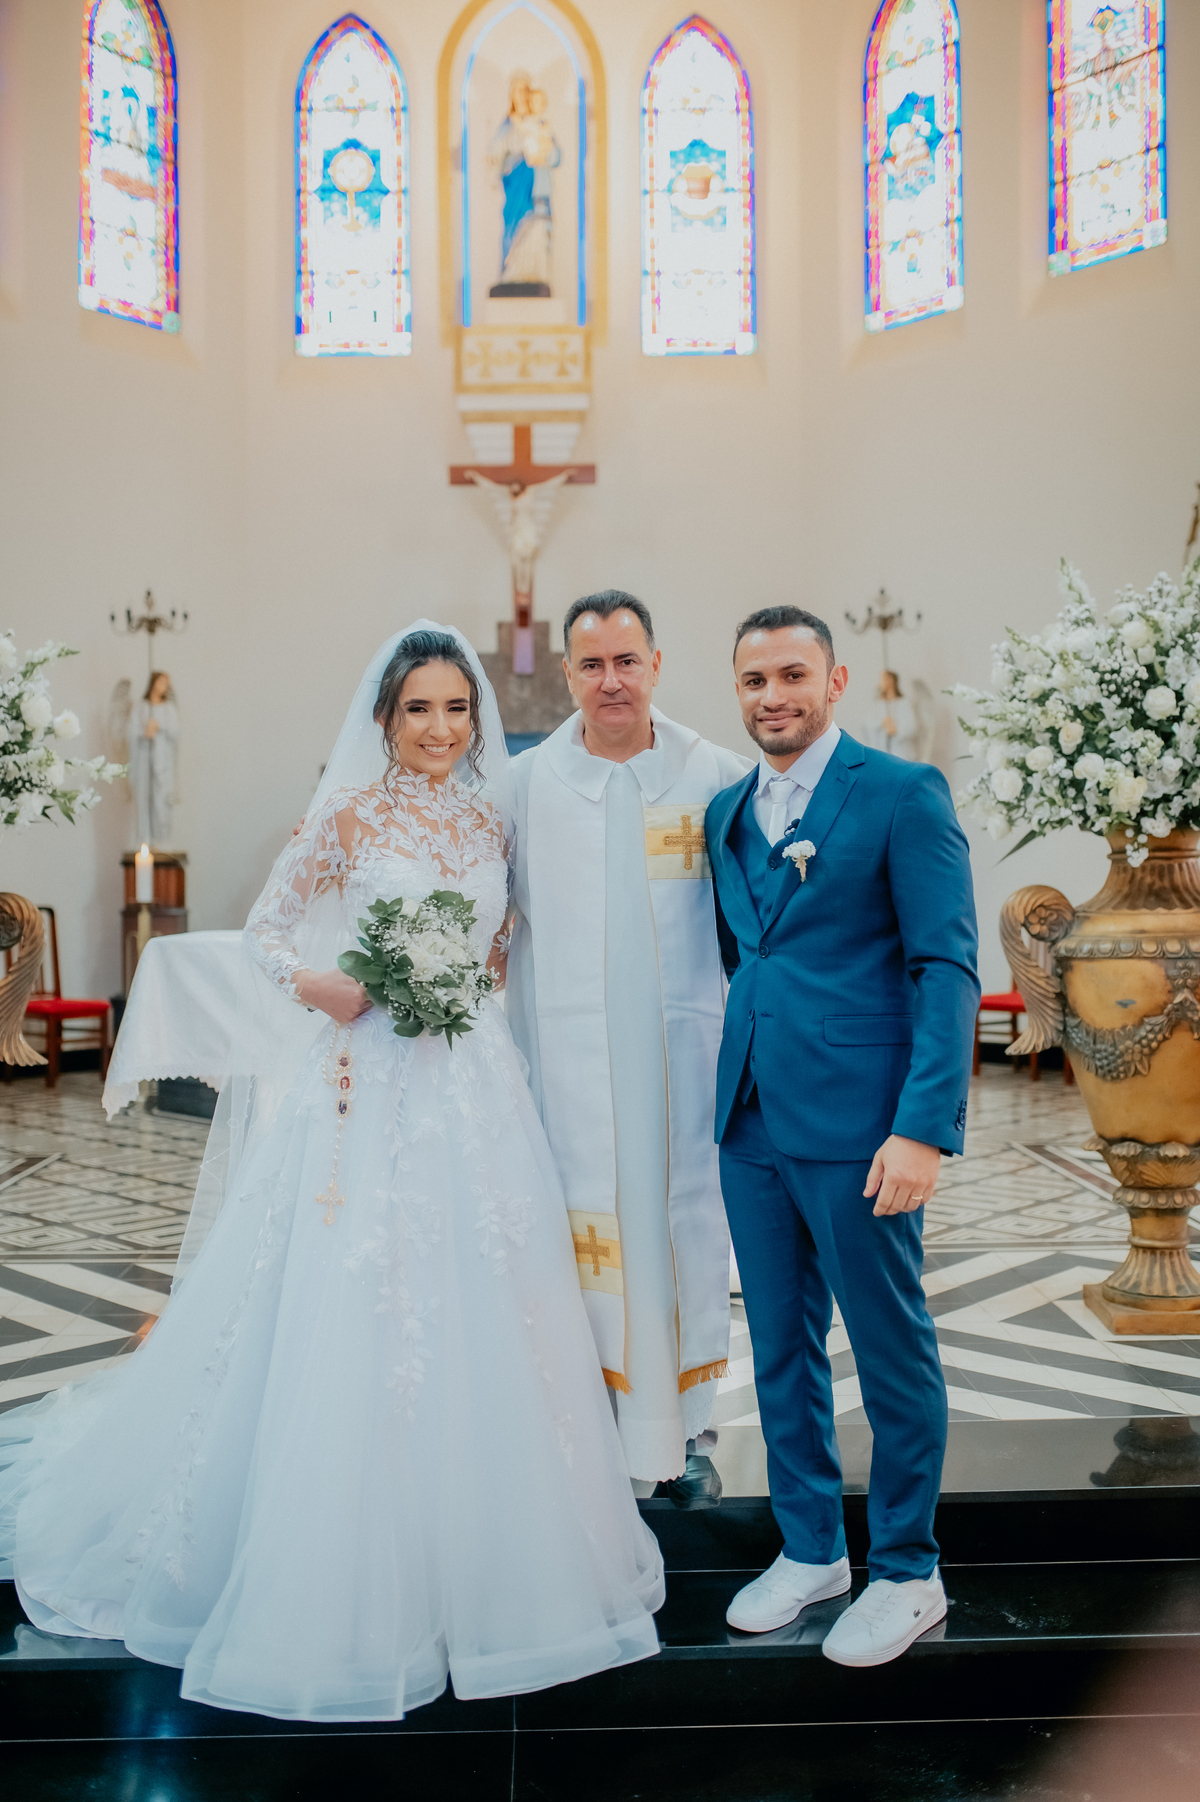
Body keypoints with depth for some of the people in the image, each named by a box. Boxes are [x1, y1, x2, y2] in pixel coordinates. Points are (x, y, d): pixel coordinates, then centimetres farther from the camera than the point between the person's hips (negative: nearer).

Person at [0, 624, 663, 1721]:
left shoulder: (490, 820, 10)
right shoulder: (350, 814, -3)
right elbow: (266, 928, 0)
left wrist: (472, 985, 1)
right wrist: (321, 988, -16)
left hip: (475, 1086, 5)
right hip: (371, 1086, -4)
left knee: (479, 1323, 9)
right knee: (358, 1320, 0)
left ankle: (480, 1560, 28)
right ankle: (350, 1583, 18)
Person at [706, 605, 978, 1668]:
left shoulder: (904, 794, -6)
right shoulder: (727, 812, 13)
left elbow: (947, 968, -11)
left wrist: (924, 1128, -18)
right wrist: (727, 1093, 9)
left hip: (858, 1128, -6)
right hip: (752, 1123, 6)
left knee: (892, 1352, 7)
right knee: (782, 1348, 16)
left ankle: (907, 1577, 24)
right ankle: (809, 1548, 33)